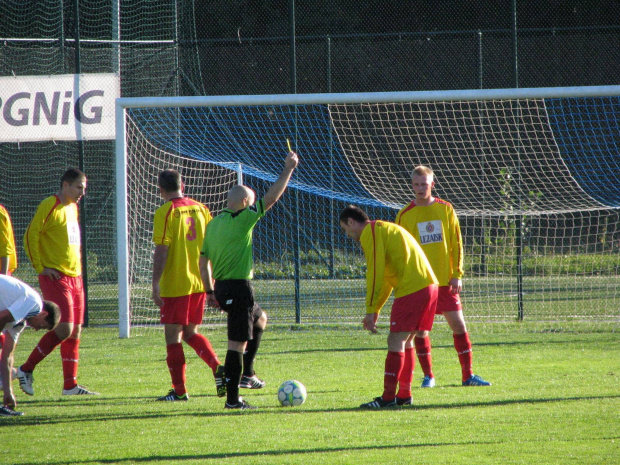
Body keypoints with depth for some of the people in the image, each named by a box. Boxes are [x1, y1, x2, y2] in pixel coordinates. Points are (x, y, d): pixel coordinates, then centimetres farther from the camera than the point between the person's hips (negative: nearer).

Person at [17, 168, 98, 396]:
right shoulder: (49, 206, -10)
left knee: (75, 332, 6)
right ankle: (26, 370, -4)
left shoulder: (72, 208, 17)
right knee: (64, 329, -15)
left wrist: (77, 268, 17)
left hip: (74, 277, 9)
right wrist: (41, 267, -14)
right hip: (56, 277, -9)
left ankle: (70, 385, 9)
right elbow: (30, 236, -11)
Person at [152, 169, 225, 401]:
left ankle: (179, 390, 1)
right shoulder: (200, 208, 8)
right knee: (190, 333, 18)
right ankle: (218, 368, -2)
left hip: (175, 285, -6)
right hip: (200, 283, 6)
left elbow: (161, 251, -16)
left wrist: (155, 284, -13)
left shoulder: (165, 212, -10)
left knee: (173, 336, 2)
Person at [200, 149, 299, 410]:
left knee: (260, 320, 30)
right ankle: (232, 399, -6)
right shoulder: (241, 220, -13)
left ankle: (247, 374, 28)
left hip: (222, 288, 9)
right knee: (238, 343, -6)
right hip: (238, 288, -9)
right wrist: (288, 170, -4)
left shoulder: (214, 223, 12)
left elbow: (203, 260, 16)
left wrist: (210, 291, 22)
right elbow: (271, 198, -13)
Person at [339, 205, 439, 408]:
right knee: (404, 342, 15)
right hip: (429, 285, 9)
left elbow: (375, 273, -10)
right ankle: (404, 395, 17)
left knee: (396, 341, -8)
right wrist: (375, 310, 25)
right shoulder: (385, 229, 27)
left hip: (411, 290, -9)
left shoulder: (370, 233, -3)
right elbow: (387, 277, 29)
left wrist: (371, 310, -7)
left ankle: (388, 397, -11)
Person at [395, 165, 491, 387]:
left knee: (458, 324, 0)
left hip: (445, 280, 1)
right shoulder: (405, 215, 0)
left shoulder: (445, 209, 5)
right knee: (420, 329, 0)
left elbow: (456, 244, 7)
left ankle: (468, 375, 7)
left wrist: (457, 274, -1)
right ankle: (428, 375, 11)